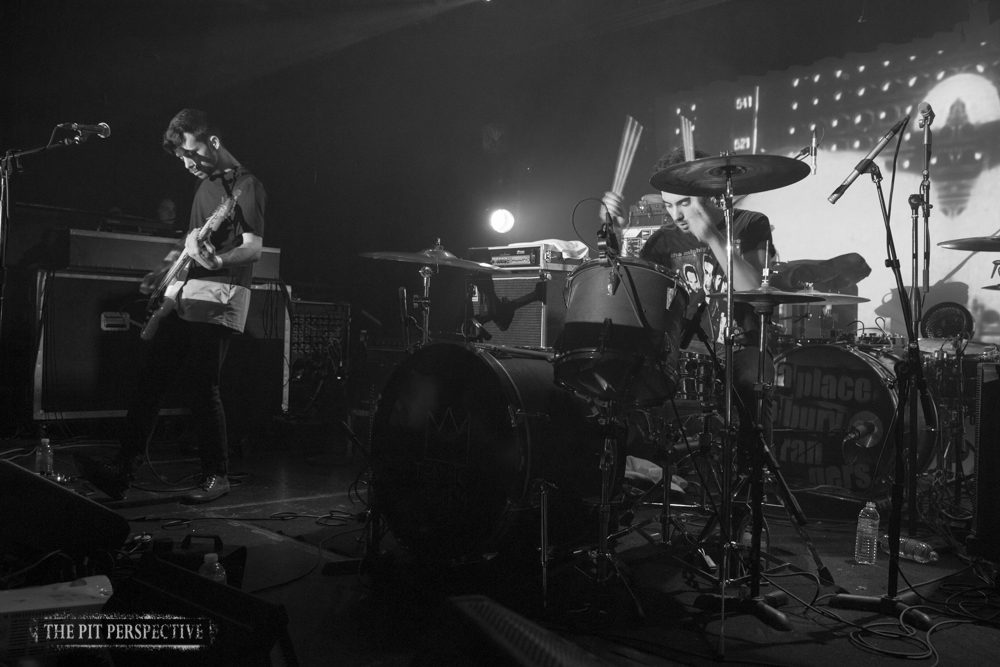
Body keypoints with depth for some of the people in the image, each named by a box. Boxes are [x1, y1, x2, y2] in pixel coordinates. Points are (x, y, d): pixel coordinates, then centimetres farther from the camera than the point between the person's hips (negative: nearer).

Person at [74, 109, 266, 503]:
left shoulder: (245, 185, -5)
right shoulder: (205, 186, 21)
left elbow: (254, 248, -14)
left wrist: (216, 261, -32)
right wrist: (165, 270, 16)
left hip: (220, 297, -9)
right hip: (185, 293, 9)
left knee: (202, 386, -9)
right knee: (152, 377, 2)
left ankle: (217, 476, 5)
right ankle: (123, 471, 4)